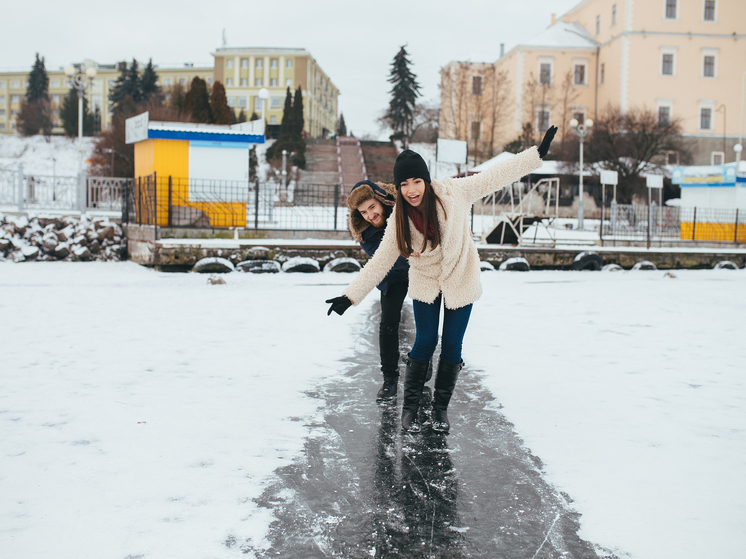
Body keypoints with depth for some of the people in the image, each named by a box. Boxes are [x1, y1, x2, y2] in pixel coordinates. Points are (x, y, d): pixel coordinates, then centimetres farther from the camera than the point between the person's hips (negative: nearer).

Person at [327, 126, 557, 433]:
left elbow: (496, 176, -12)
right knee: (425, 342, -2)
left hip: (461, 280, 0)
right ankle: (410, 407, 15)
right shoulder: (399, 221, -15)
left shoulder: (454, 193, -19)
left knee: (452, 345, 4)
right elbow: (380, 262, -9)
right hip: (426, 283, 0)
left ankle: (441, 408, 22)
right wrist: (350, 296, -13)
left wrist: (538, 153, -12)